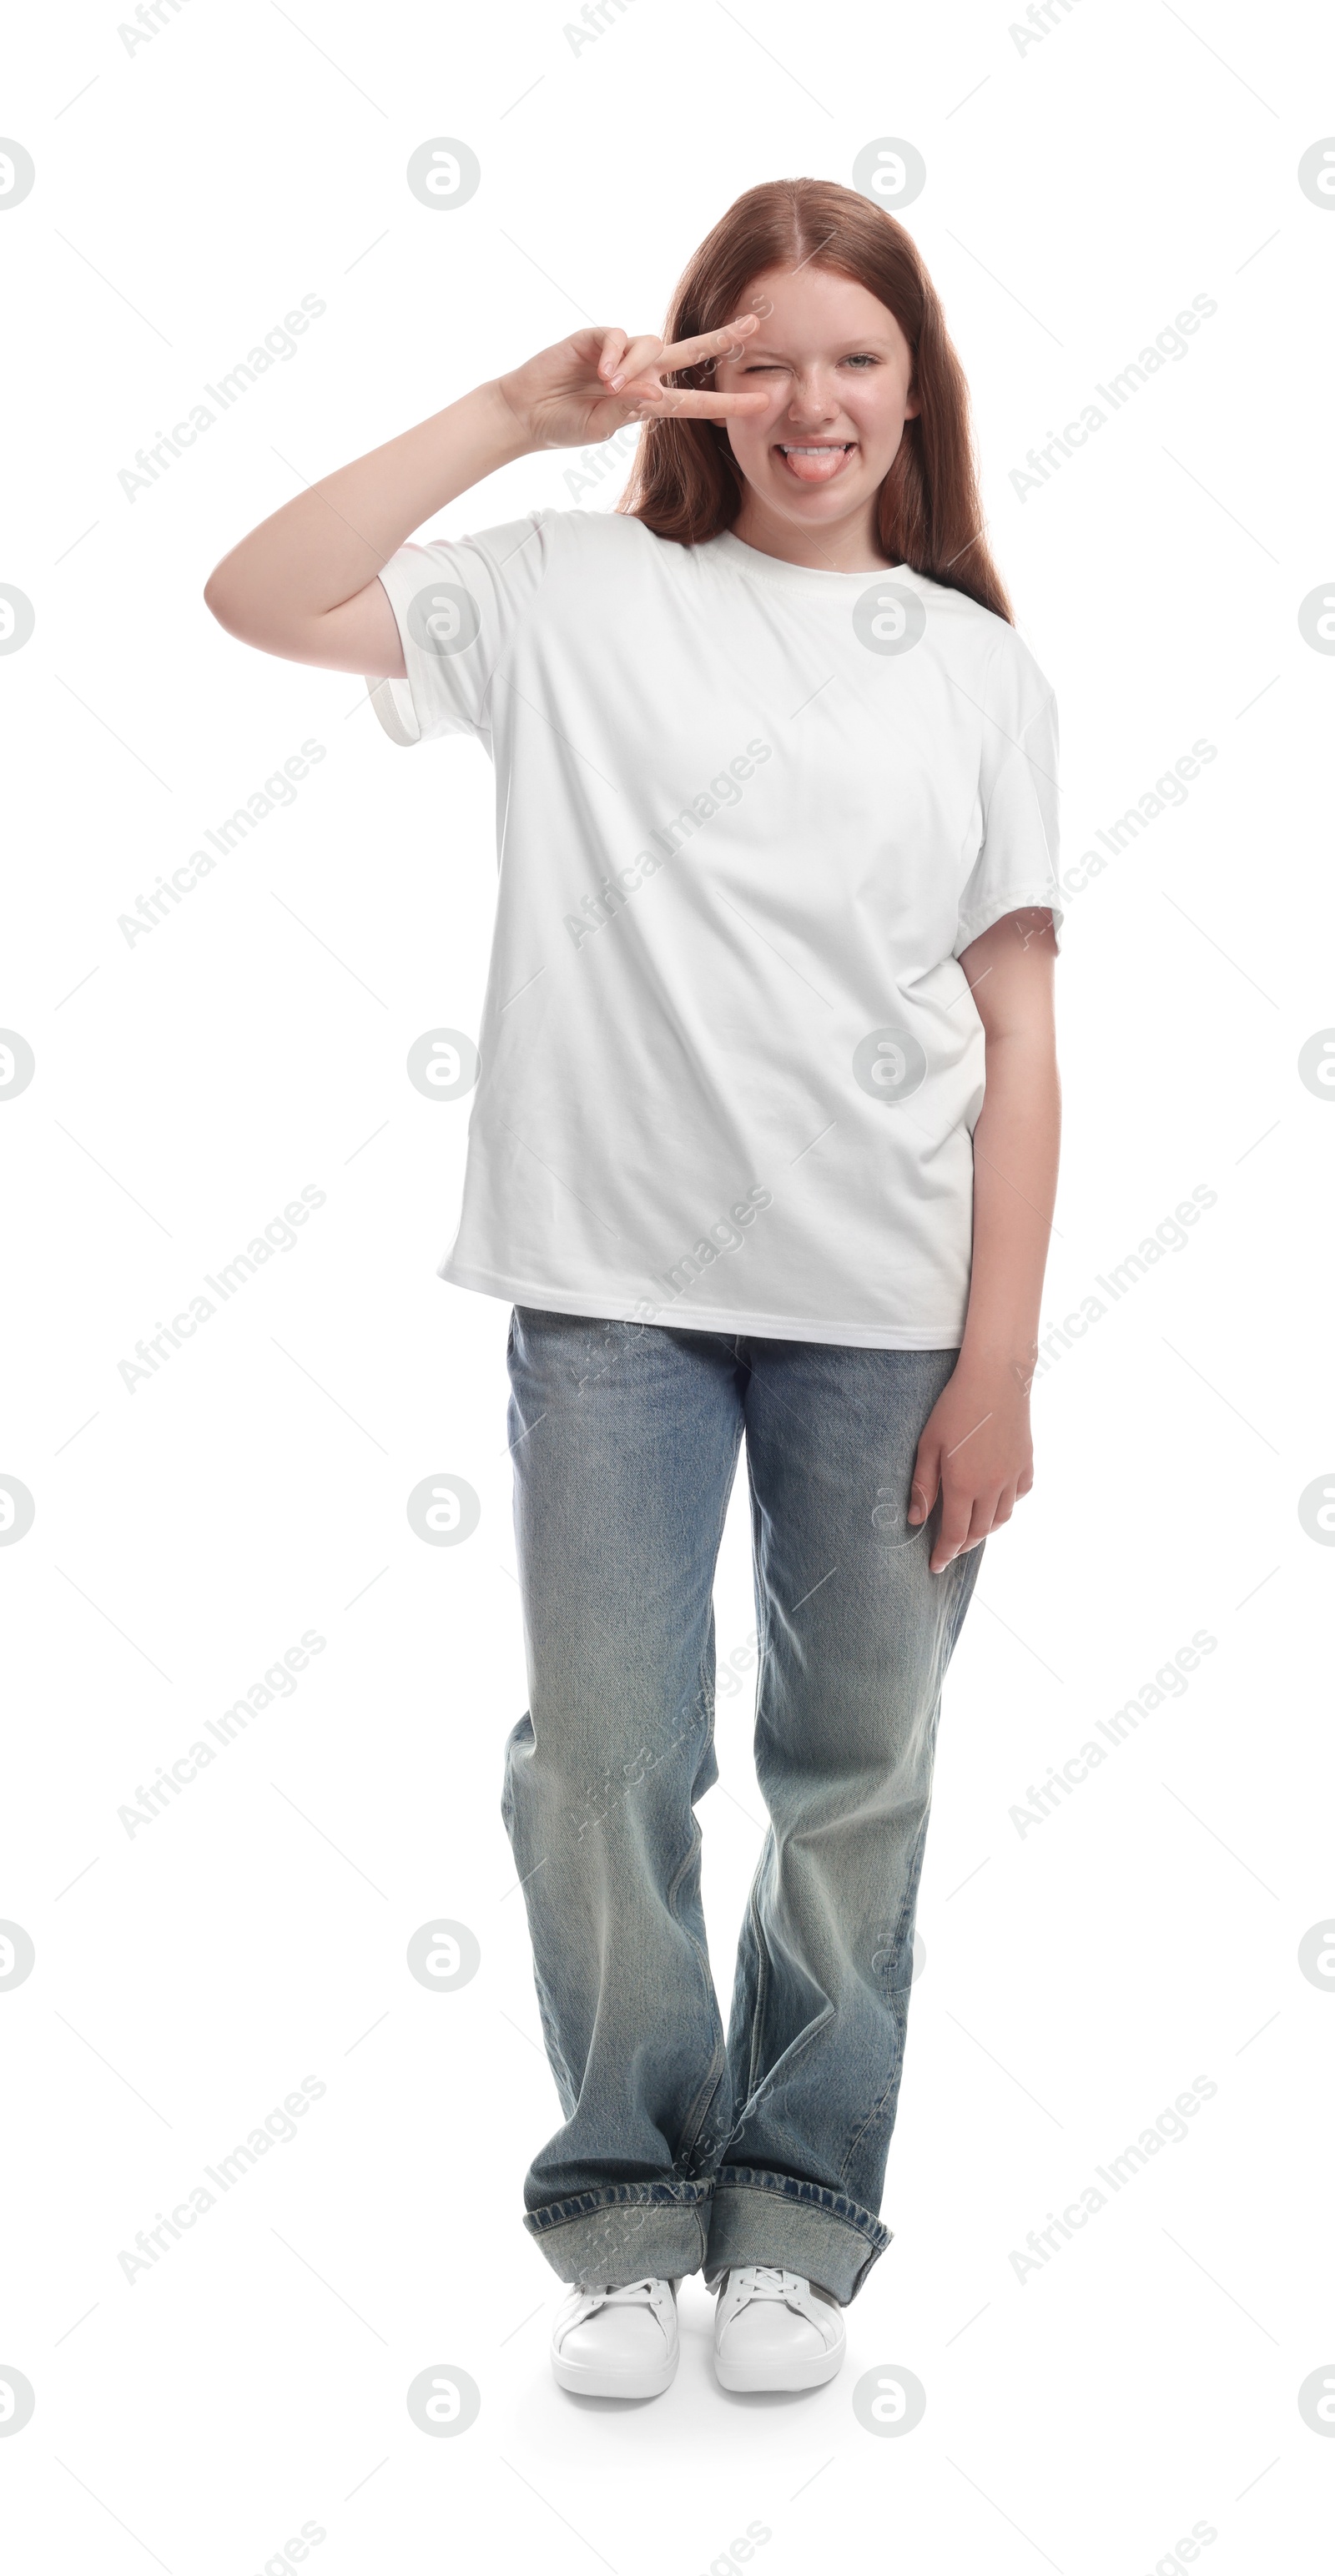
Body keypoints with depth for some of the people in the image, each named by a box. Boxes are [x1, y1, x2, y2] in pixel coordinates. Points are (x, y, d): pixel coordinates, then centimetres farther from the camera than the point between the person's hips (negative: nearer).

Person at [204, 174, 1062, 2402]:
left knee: (858, 1776, 9)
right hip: (619, 1286, -1)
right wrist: (519, 414, -6)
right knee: (604, 1762, 4)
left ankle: (798, 2209, 28)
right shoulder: (580, 596, 5)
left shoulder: (977, 669, 7)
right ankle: (625, 2205, 25)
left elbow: (1017, 1035, 3)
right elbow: (258, 598, -5)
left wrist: (998, 1359, -2)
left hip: (890, 1305, 1)